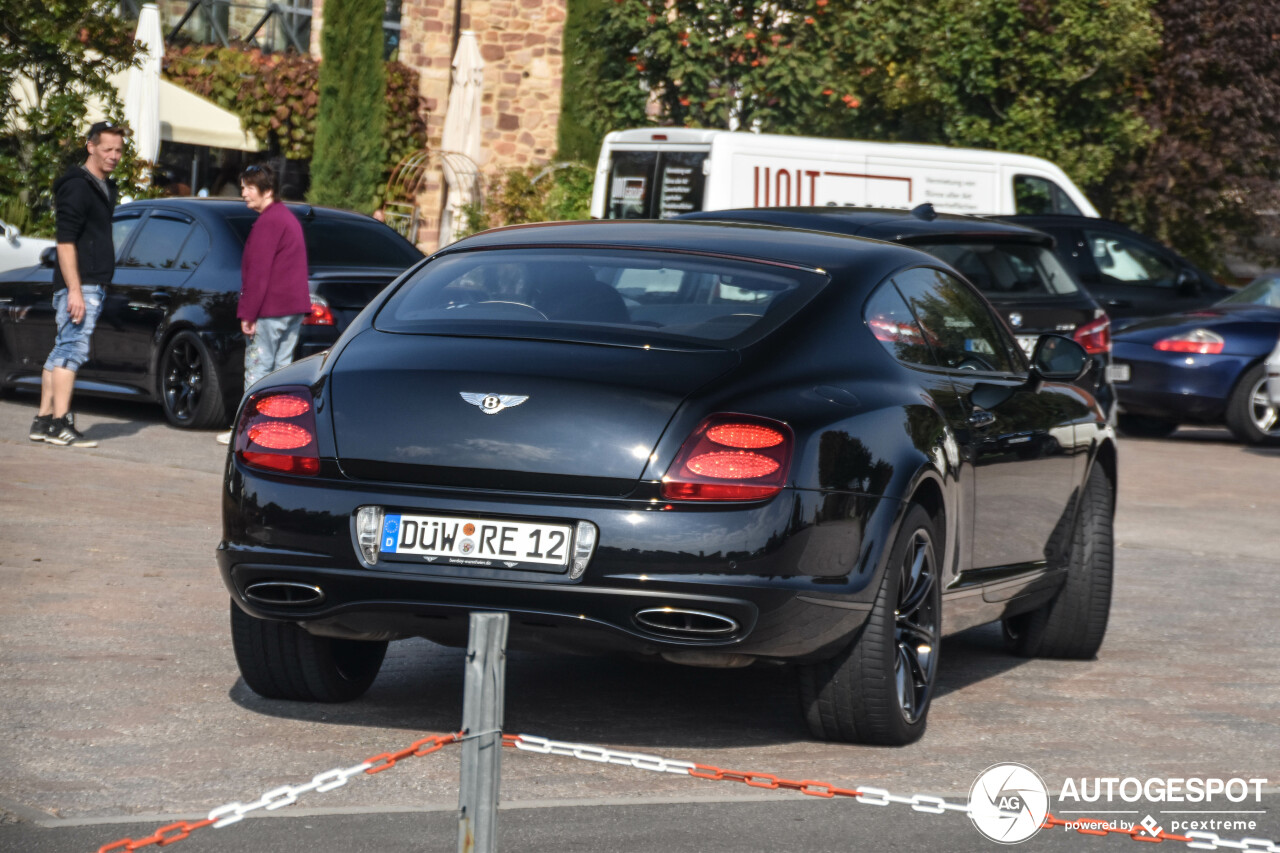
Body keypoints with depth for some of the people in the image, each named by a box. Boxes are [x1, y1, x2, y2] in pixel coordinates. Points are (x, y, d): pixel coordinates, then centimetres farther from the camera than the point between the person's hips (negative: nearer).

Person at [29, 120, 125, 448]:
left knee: (62, 351, 11)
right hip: (78, 286, -10)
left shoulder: (105, 188, 19)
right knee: (73, 349, -12)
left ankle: (43, 421, 14)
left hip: (93, 285, 10)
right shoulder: (77, 187, -11)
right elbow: (65, 242, -18)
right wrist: (74, 290, -23)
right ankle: (60, 424, -15)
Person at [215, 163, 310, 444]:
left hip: (271, 310, -10)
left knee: (257, 368, -6)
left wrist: (248, 313, -17)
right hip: (295, 306, 10)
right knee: (282, 367, 10)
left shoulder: (267, 222, -12)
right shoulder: (288, 218, 19)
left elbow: (258, 272, -17)